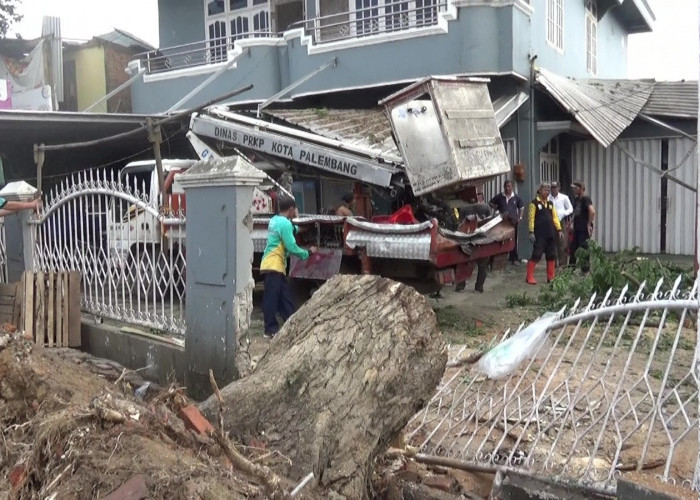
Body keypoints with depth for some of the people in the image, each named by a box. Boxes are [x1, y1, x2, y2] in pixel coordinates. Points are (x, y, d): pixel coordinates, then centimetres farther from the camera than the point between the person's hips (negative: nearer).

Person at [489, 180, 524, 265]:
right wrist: (497, 209, 1)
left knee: (514, 240, 3)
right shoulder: (499, 197, 5)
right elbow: (491, 203, 15)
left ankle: (514, 259, 10)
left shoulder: (516, 197, 8)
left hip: (513, 222, 1)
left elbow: (521, 208, 17)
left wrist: (520, 217, 6)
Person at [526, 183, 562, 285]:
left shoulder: (550, 204, 15)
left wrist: (559, 229, 7)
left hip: (551, 234, 7)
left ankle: (551, 277, 15)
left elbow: (555, 217, 16)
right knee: (536, 255, -9)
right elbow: (531, 218, -9)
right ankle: (529, 277, -3)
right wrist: (531, 232, -16)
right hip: (539, 234, -7)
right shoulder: (534, 203, -4)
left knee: (551, 256, 7)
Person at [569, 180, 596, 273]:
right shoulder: (576, 199, 13)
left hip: (584, 229, -9)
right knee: (573, 248, 11)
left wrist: (589, 224, -21)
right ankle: (571, 268, 19)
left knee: (583, 248, -4)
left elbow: (592, 212, -26)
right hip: (577, 229, 9)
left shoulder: (586, 199, -14)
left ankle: (585, 269, 5)